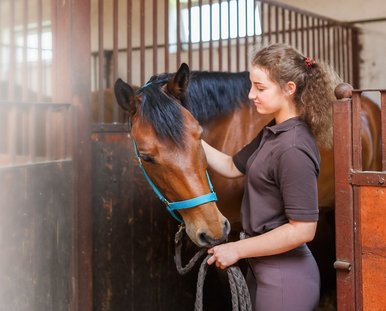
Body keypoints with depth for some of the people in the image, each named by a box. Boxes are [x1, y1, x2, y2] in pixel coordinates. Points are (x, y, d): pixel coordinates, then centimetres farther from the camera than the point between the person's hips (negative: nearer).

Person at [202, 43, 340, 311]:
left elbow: (303, 229, -26)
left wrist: (237, 249, -18)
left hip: (284, 278, -9)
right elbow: (232, 167, 17)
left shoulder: (293, 149, -24)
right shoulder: (272, 133, 6)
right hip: (262, 269, 9)